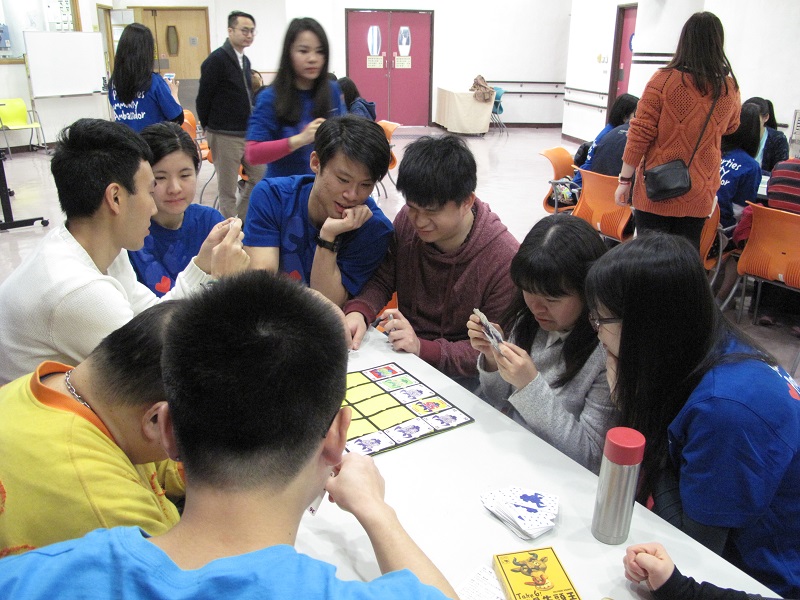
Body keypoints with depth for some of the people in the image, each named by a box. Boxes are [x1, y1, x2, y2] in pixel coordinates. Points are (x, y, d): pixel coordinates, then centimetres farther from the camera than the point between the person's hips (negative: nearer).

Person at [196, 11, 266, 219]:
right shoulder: (216, 59, -12)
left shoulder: (245, 61, 12)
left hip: (248, 133, 8)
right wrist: (210, 129, -1)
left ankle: (242, 221, 28)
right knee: (227, 190, 3)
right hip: (225, 137, -8)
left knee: (259, 178, 13)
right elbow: (203, 99, -10)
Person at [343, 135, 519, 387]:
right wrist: (357, 312, -18)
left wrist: (423, 348, -28)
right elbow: (382, 281, 6)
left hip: (458, 372, -6)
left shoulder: (504, 260, -21)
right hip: (401, 352, 6)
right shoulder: (407, 221, -5)